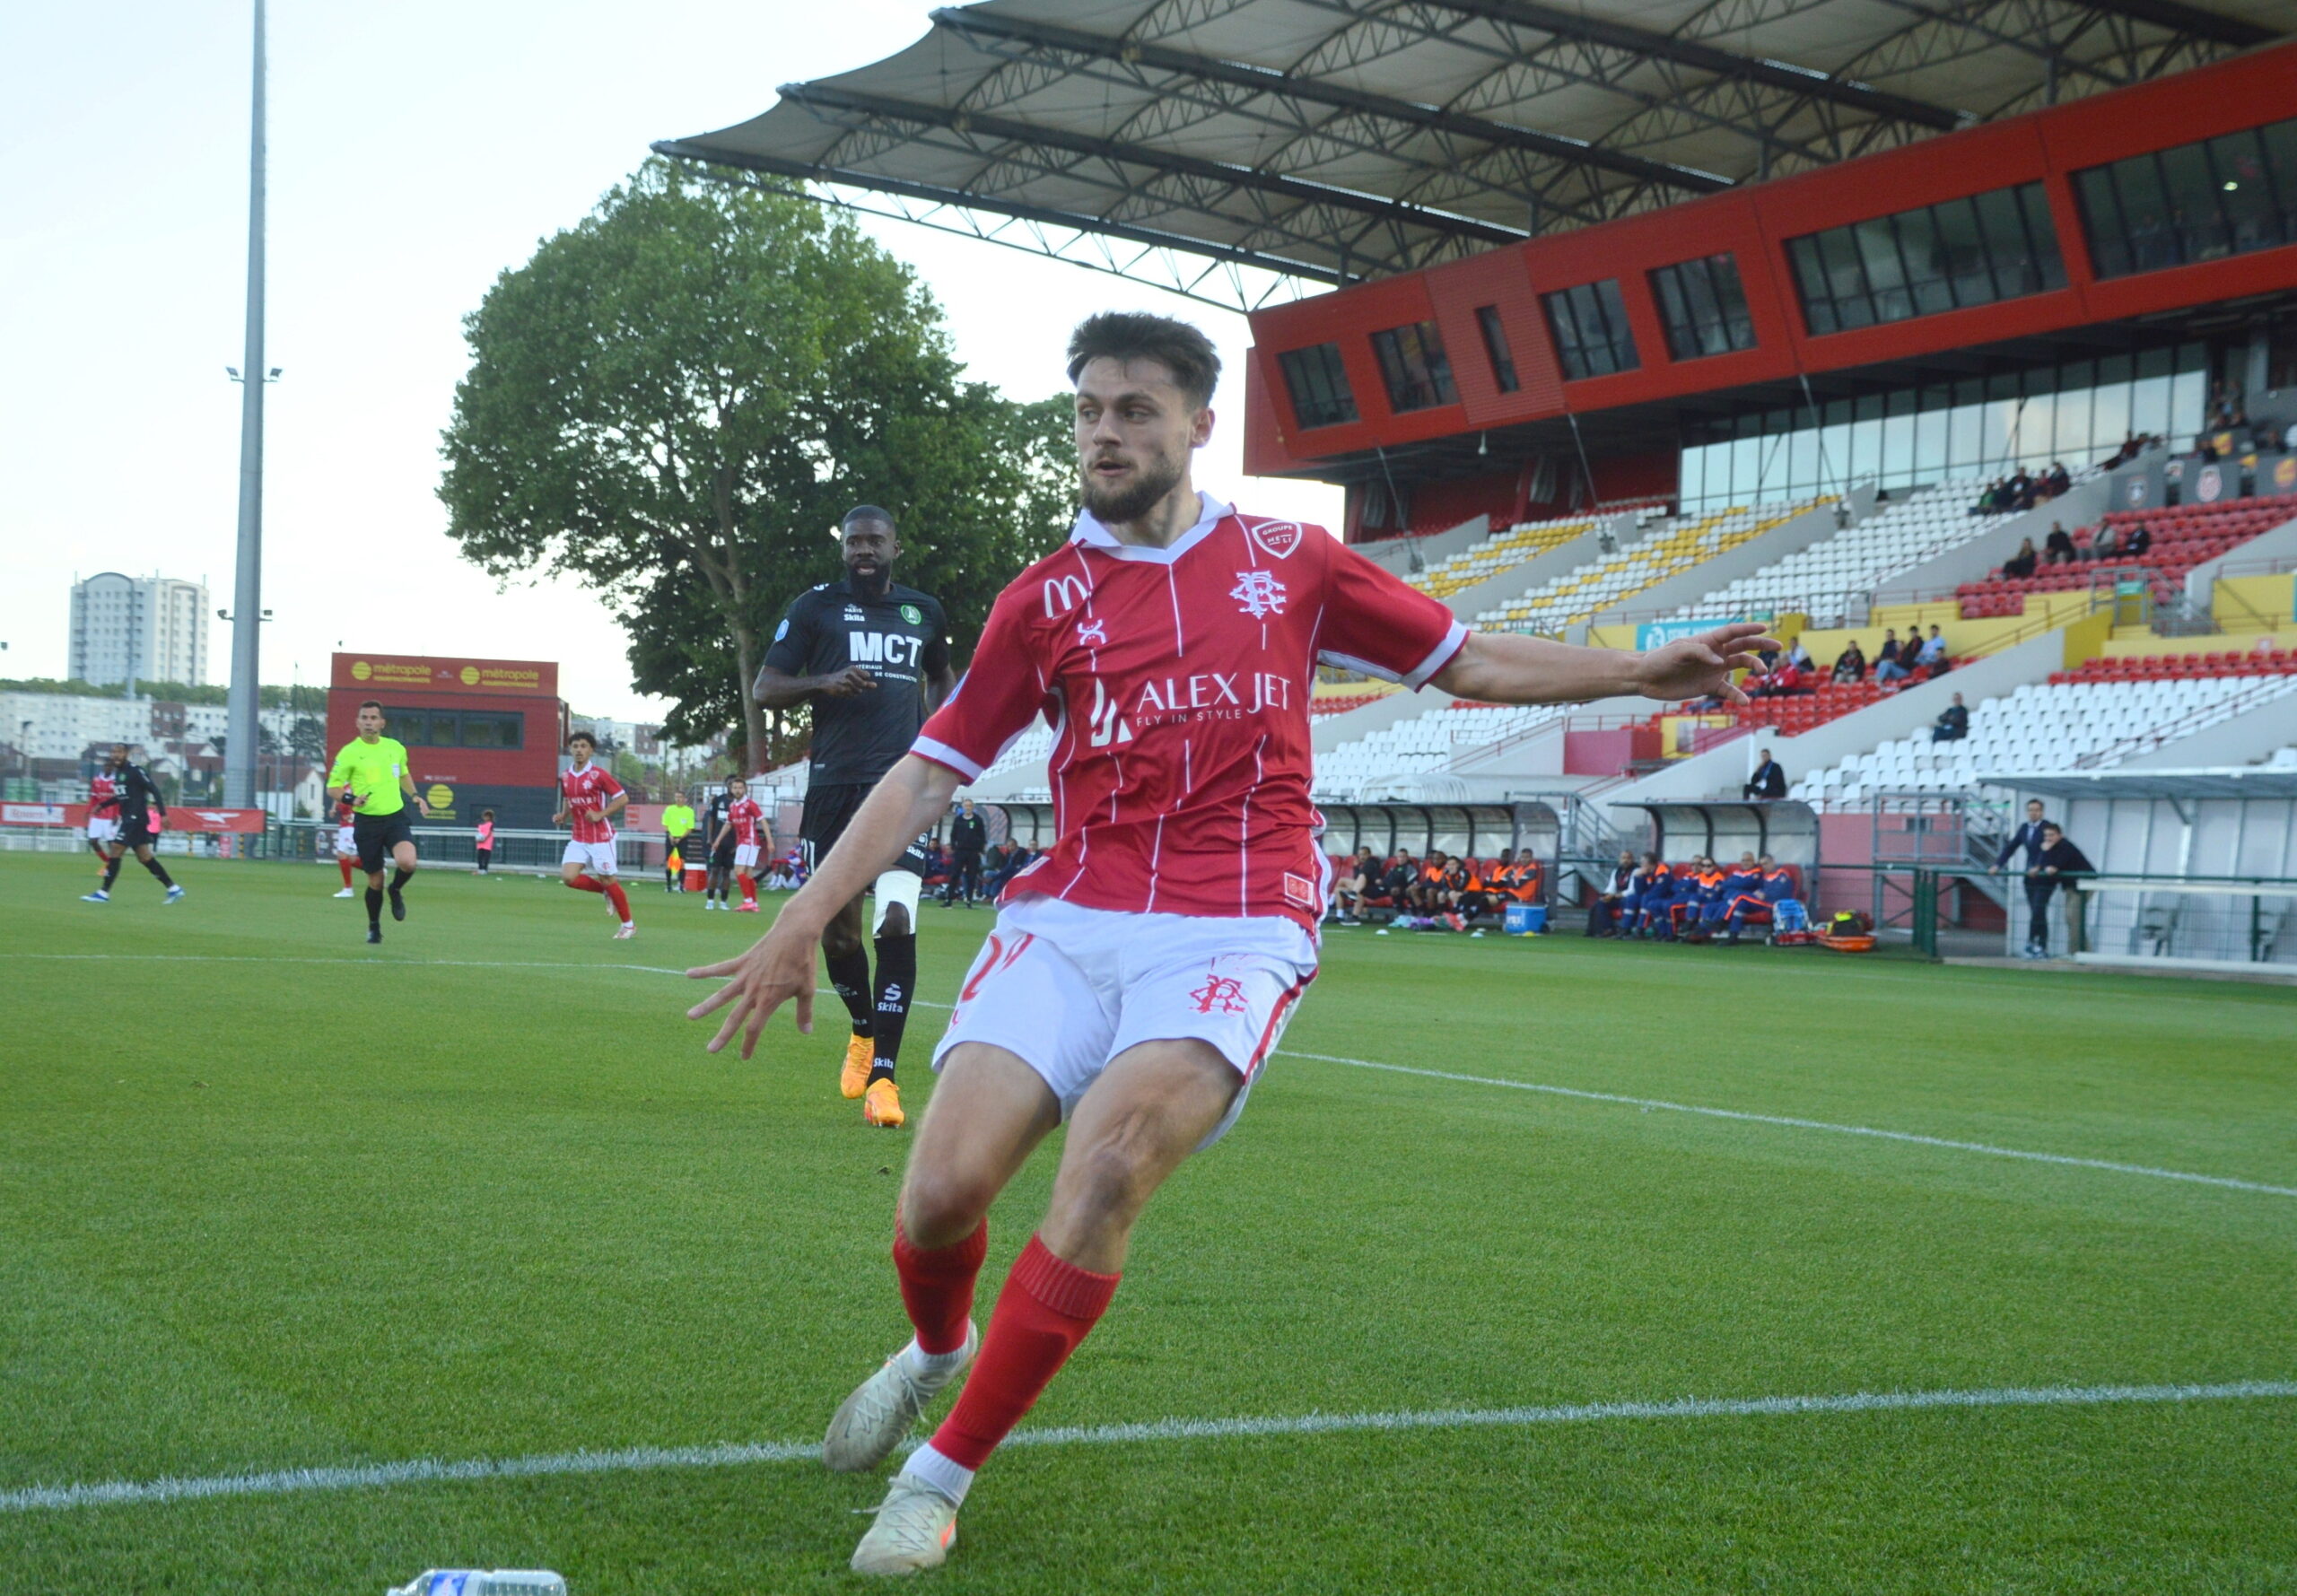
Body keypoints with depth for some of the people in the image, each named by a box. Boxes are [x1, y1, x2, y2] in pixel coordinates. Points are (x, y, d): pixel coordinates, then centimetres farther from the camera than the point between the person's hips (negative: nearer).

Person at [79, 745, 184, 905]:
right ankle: (174, 889, 14)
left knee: (115, 852, -10)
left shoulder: (135, 770, -13)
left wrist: (162, 814, -21)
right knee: (144, 857, 10)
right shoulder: (116, 771, 14)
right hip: (127, 818, 9)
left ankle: (103, 893, -6)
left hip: (136, 818, -9)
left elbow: (154, 790, -15)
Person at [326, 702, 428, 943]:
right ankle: (374, 927, 29)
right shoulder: (349, 753, -6)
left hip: (395, 817, 2)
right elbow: (333, 785, -1)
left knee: (407, 862, -24)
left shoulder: (396, 748, 6)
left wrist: (415, 796, 15)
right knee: (375, 880, 4)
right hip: (367, 822, -2)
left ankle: (396, 891, 11)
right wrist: (351, 799, -20)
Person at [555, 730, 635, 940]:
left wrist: (600, 814, -20)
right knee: (568, 877, -10)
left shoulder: (599, 774, -12)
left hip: (601, 837, -6)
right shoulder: (565, 777, 6)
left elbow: (623, 799, -11)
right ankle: (606, 892, 16)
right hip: (578, 838, 6)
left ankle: (628, 925, 15)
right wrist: (562, 816, 3)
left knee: (607, 880, -1)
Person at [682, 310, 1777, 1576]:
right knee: (943, 1185, -16)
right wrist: (801, 925, 3)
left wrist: (1640, 674, 10)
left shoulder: (1290, 562, 12)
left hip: (1232, 933, -1)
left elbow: (1472, 663, 20)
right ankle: (936, 1351, 24)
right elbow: (929, 775, 11)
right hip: (1068, 917, 2)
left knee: (1110, 1161, -27)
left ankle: (940, 1478, -12)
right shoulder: (1045, 598, 11)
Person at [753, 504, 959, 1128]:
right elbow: (764, 688, 4)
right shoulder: (815, 607, 7)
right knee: (836, 928, 7)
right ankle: (863, 1031, 37)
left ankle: (883, 1077, -15)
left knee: (897, 922, -16)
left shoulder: (923, 612, 15)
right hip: (834, 785, 0)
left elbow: (942, 676, 33)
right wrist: (823, 683, -15)